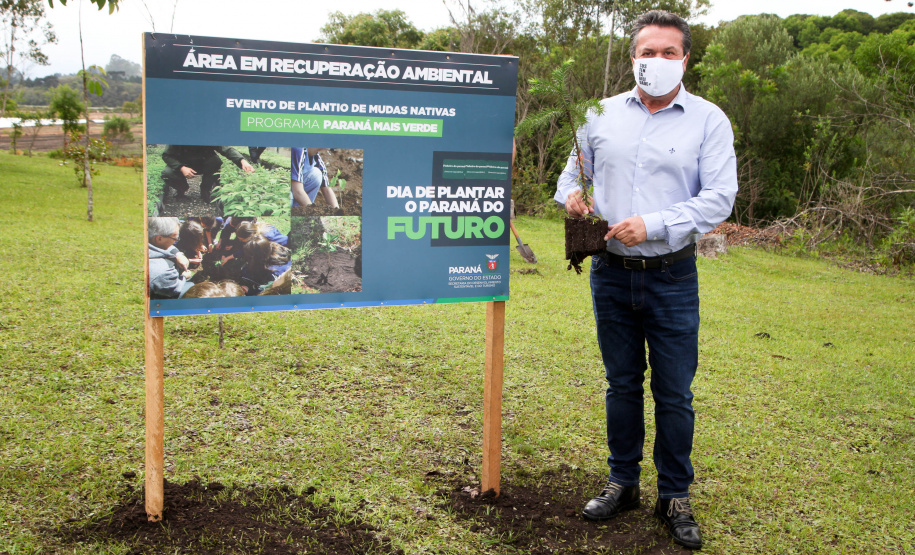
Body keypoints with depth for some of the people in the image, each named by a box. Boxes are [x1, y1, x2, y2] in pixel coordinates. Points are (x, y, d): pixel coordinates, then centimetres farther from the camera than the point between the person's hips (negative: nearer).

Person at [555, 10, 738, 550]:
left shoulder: (708, 120, -3)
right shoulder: (602, 115, 6)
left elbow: (719, 198, -9)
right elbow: (573, 172, 17)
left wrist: (653, 225, -20)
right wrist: (572, 195, -6)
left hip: (671, 278, -2)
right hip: (611, 274, 3)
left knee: (674, 394, 4)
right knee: (622, 385, 14)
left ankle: (675, 497, 21)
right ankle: (623, 483, 29)